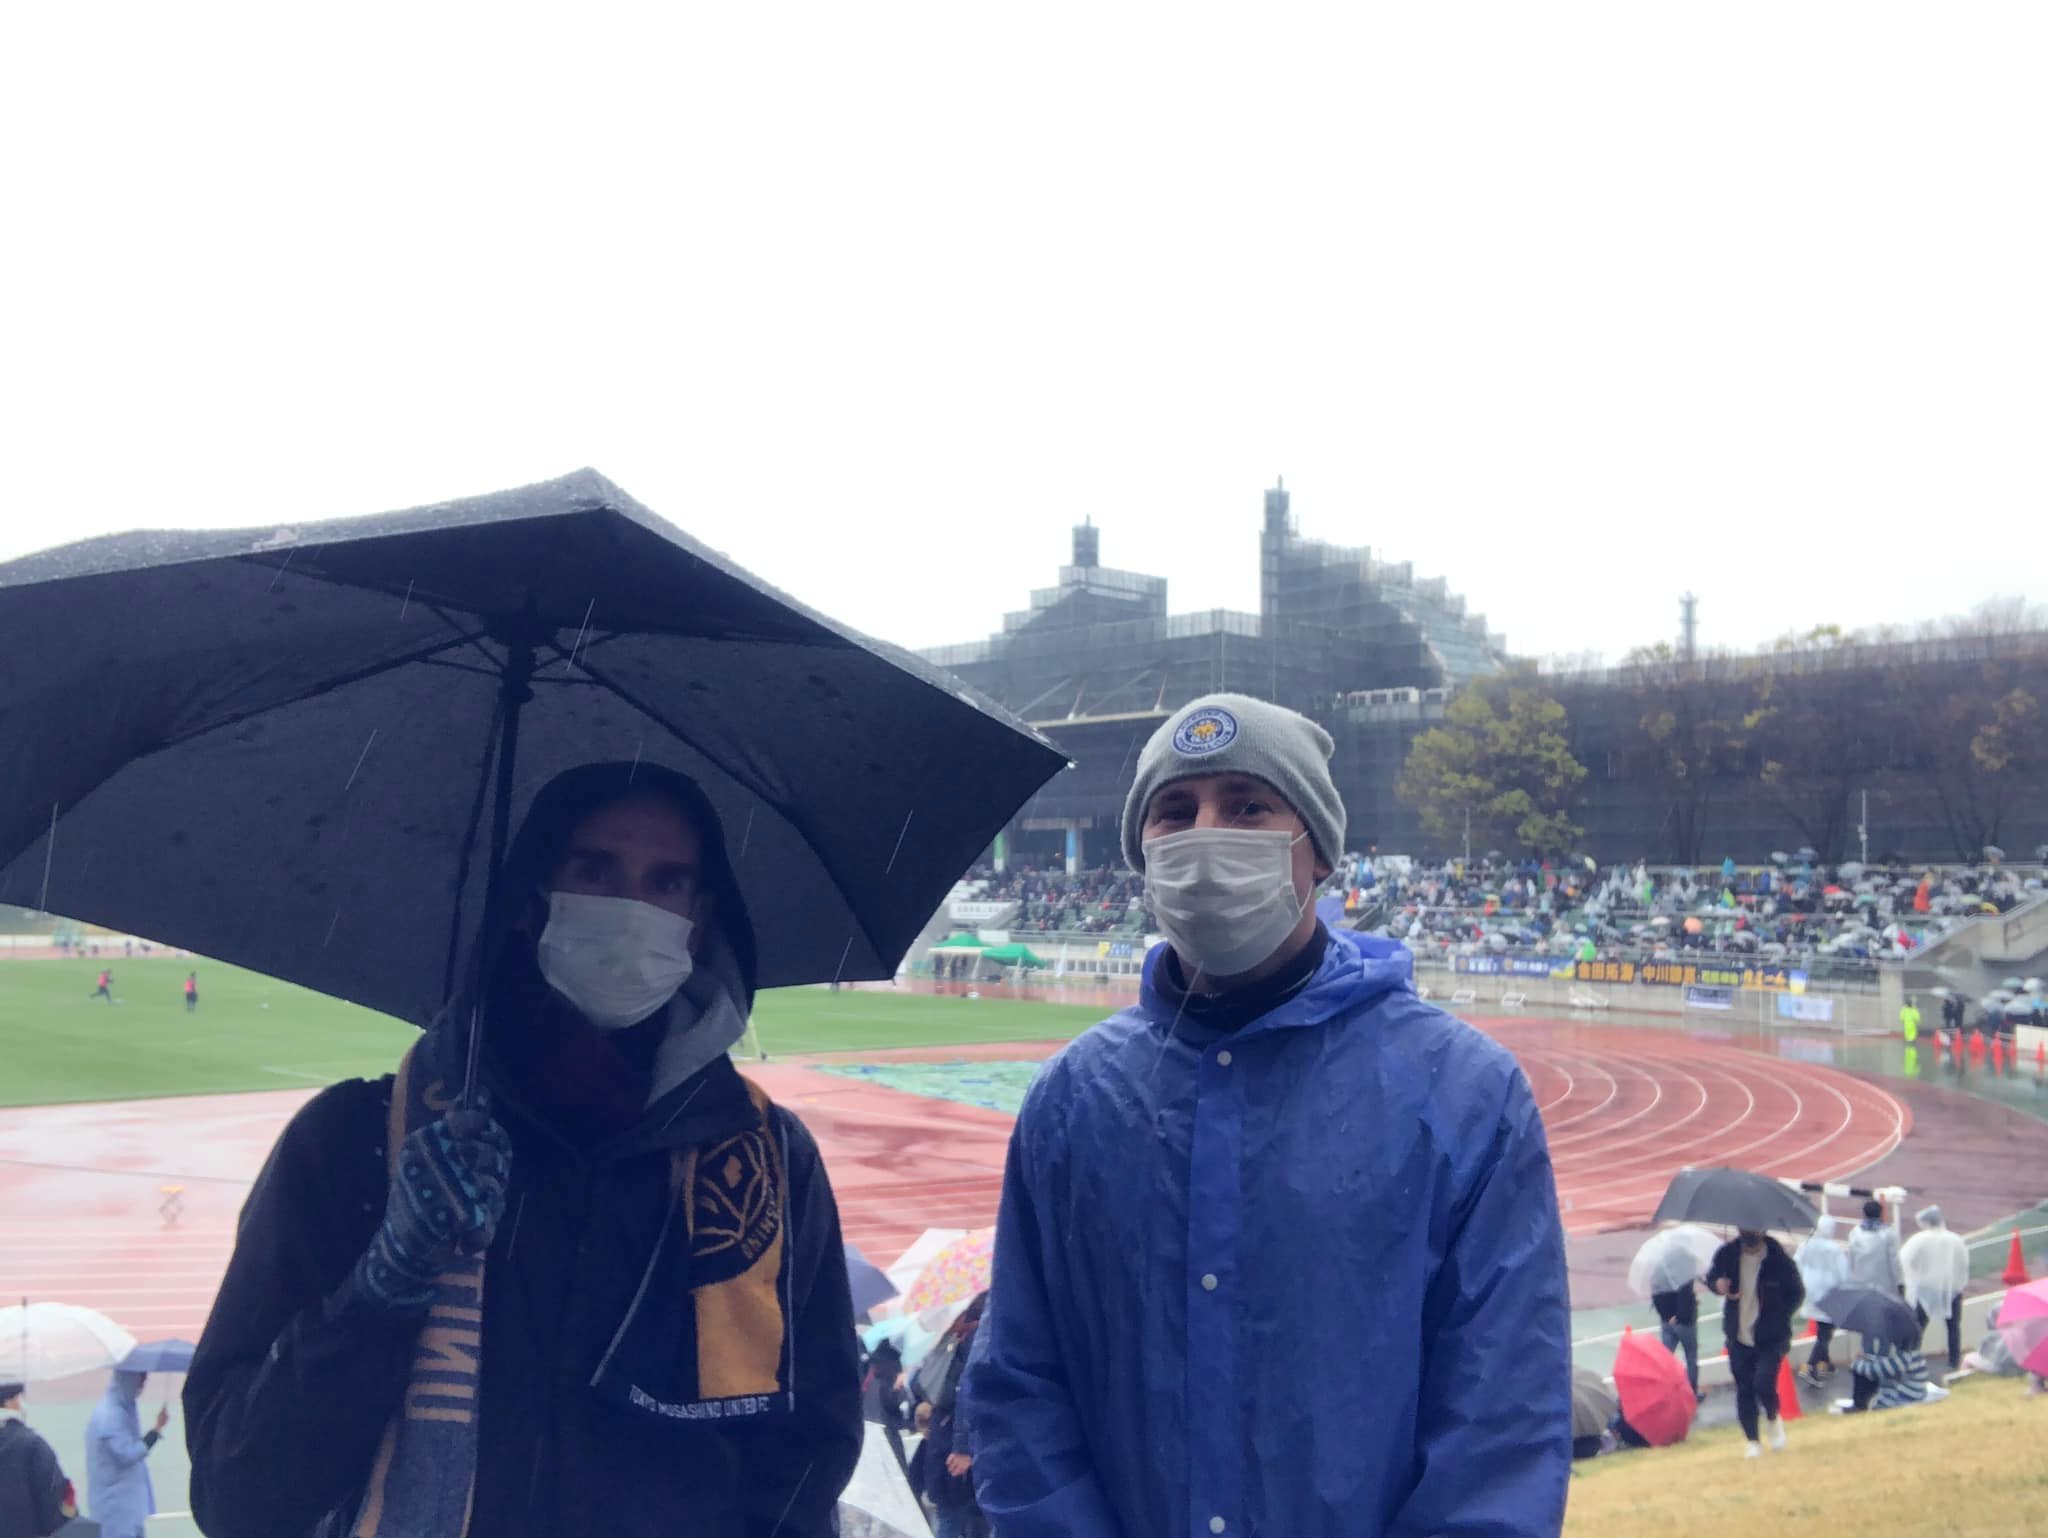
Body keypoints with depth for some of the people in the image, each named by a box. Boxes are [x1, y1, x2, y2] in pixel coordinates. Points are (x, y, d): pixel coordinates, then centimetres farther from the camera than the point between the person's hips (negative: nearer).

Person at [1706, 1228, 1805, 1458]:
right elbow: (1711, 1276, 14)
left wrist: (1779, 1317, -5)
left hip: (1771, 1337, -3)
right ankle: (1753, 1442, 21)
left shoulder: (1778, 1257, -13)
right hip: (1738, 1337, 3)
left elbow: (1797, 1292, 3)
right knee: (1744, 1391, 6)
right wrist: (1717, 1284, -9)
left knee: (1763, 1384, -17)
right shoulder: (1727, 1253, -5)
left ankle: (1774, 1419, 15)